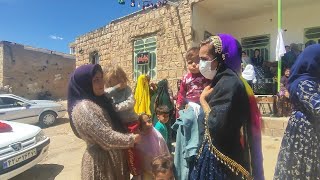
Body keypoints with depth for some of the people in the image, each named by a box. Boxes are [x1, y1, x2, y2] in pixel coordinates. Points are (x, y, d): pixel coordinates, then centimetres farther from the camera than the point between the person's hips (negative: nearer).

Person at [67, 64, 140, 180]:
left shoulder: (98, 100, 4)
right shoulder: (84, 108, -24)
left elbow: (115, 125, 16)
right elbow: (107, 138, -26)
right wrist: (131, 139, -13)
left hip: (112, 157, 8)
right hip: (101, 161, -8)